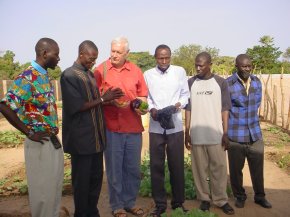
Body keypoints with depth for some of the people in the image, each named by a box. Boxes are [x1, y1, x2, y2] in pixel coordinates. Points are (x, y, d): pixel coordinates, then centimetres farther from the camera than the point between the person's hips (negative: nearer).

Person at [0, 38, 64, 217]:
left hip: (54, 141, 8)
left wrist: (54, 127, 8)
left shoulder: (45, 76, 9)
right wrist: (29, 133, -19)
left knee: (56, 187, 19)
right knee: (43, 191, 6)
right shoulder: (27, 78, -17)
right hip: (40, 143, -8)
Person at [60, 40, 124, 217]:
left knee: (96, 177, 14)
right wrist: (103, 99, -15)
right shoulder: (69, 75, -10)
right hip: (81, 138, -7)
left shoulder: (90, 74, 14)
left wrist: (109, 99, 2)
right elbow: (76, 106, -17)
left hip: (97, 136, 7)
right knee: (82, 180, 6)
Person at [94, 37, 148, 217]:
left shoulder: (136, 70, 7)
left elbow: (143, 96, 14)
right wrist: (110, 100, -19)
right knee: (114, 168, 7)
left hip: (134, 127, 3)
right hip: (111, 127, -3)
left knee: (133, 168, 12)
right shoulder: (101, 70, -2)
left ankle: (130, 202, 30)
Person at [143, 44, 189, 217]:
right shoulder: (148, 75, 6)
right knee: (156, 166, 5)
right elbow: (145, 97, 6)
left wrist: (179, 104, -13)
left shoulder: (180, 71, 4)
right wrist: (151, 109, -13)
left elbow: (185, 94, 7)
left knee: (177, 166, 6)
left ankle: (178, 202, 23)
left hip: (175, 126, 0)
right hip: (156, 127, 1)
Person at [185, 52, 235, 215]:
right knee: (200, 169, 8)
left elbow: (225, 109, 1)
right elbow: (188, 109, 6)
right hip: (197, 135, 1)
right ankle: (204, 198, 21)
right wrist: (187, 132, 2)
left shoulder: (221, 82, 2)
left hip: (216, 134, -1)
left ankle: (221, 200, 16)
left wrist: (225, 133, -4)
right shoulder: (191, 83, 5)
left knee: (219, 168, 4)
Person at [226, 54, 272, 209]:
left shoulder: (257, 82, 4)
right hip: (236, 136, -4)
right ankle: (240, 196, 30)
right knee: (236, 169, 9)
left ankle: (260, 196, 34)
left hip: (255, 133, 4)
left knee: (258, 167, 14)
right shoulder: (227, 84, -13)